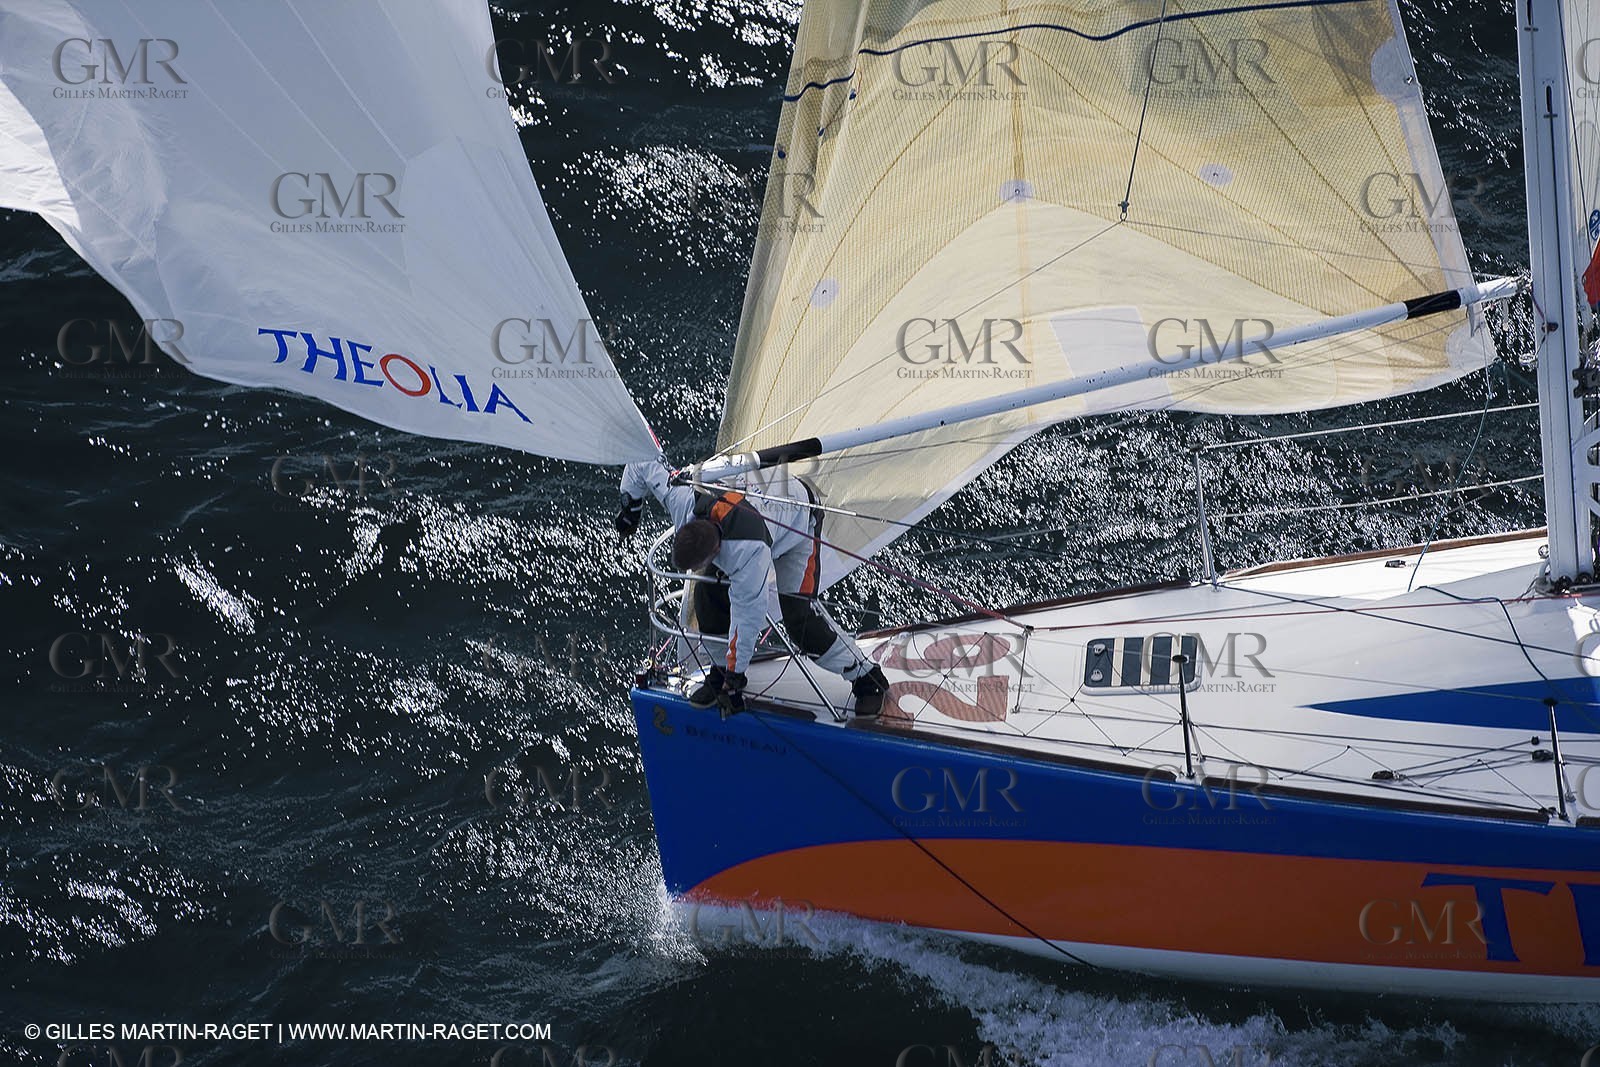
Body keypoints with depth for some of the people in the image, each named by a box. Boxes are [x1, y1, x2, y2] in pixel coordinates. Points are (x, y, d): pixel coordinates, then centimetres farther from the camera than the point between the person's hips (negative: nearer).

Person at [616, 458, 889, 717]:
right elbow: (643, 465, -14)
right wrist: (630, 504, 2)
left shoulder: (750, 549, -46)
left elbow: (748, 616, -36)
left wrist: (735, 674, -27)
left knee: (798, 615, -16)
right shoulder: (682, 499, -32)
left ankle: (866, 678, -1)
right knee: (708, 591, -7)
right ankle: (718, 673, 12)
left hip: (799, 515, -7)